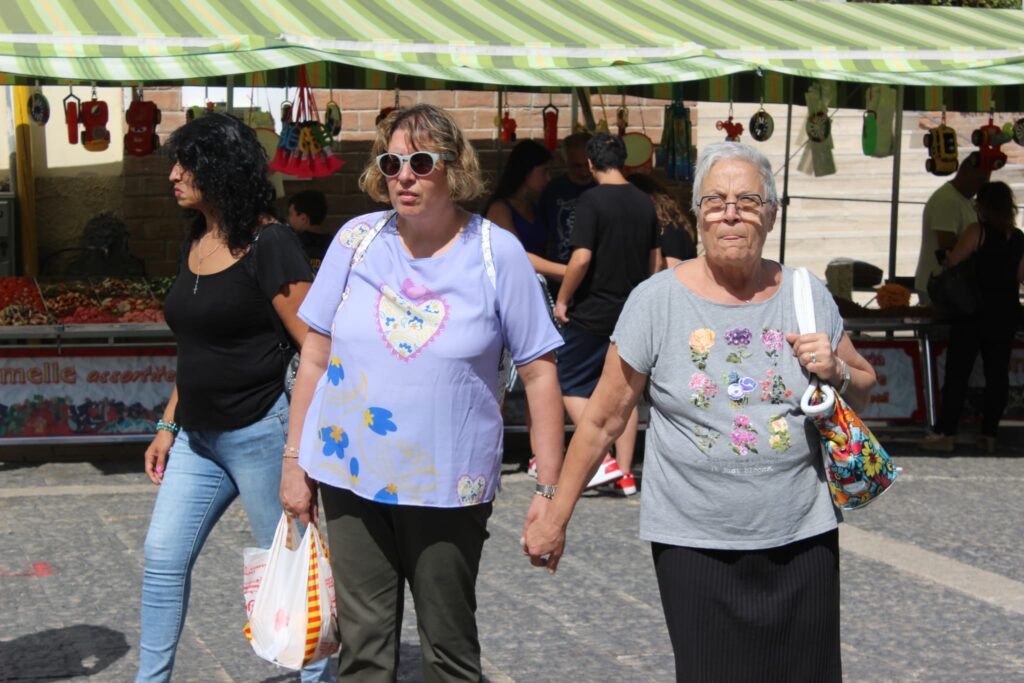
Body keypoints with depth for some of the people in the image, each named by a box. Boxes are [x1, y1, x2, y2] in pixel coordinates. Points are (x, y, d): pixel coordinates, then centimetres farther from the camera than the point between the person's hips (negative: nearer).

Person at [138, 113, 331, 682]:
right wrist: (168, 426, 17)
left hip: (258, 432, -8)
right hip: (198, 437, 8)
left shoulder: (268, 245, -14)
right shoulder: (196, 245, 10)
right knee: (163, 557, 8)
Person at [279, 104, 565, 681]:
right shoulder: (358, 239, 1)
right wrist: (294, 460, 5)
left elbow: (539, 373, -4)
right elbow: (315, 357, 7)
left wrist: (549, 489, -6)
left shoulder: (498, 253, -6)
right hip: (350, 477, 2)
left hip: (450, 487, -2)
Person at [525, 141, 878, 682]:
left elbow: (863, 389, 16)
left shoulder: (808, 296, 2)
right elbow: (602, 419, -1)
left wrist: (835, 372, -7)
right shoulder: (657, 299, -6)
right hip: (694, 545, -2)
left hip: (801, 539, 3)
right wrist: (555, 515, 0)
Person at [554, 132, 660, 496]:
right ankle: (625, 474, 13)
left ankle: (603, 460, -5)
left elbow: (581, 258, -20)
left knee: (571, 384, 6)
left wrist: (562, 299, -8)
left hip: (592, 313, -6)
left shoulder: (592, 200, -13)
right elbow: (655, 262, 12)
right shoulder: (645, 203, 7)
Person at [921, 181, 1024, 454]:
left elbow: (951, 262, -12)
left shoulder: (978, 231, -12)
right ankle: (989, 434, 10)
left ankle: (946, 434, -2)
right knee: (997, 373, 9)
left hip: (974, 311, -5)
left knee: (957, 372, -1)